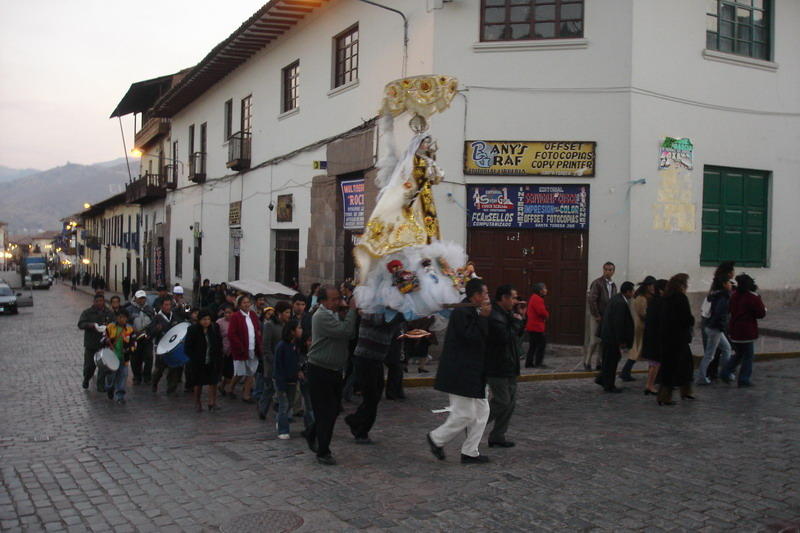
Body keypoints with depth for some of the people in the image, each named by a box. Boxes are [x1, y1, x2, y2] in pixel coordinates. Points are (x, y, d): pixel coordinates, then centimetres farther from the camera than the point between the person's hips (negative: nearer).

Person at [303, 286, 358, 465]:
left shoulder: (334, 315, 14)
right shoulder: (322, 316, -17)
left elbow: (349, 335, 13)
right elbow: (345, 331, -26)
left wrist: (353, 312, 4)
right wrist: (352, 310, -17)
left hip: (334, 371, 9)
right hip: (320, 371, -9)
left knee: (333, 410, 15)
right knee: (325, 411, -4)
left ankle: (311, 434, 36)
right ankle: (323, 453, 7)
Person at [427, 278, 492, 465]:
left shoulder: (473, 312, 13)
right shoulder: (461, 312, -18)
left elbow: (482, 338, 17)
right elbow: (472, 337, -25)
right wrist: (483, 317, -20)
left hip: (474, 373, 11)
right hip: (461, 374, -11)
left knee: (482, 411, 12)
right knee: (464, 414, -4)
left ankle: (470, 452, 19)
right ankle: (437, 438, 16)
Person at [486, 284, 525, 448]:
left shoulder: (507, 314, 13)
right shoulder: (494, 317, -20)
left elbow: (517, 334, 20)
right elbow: (505, 337, -28)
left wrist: (521, 319, 4)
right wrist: (516, 321, -15)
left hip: (509, 367, 10)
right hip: (497, 368, -10)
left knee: (510, 403, 11)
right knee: (502, 402, -6)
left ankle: (497, 436, 19)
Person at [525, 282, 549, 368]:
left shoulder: (532, 298, 17)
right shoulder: (537, 299, -16)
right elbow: (542, 312, -24)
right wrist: (547, 315, -1)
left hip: (531, 326, 10)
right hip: (536, 327, -10)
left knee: (533, 345, 13)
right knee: (542, 344, -4)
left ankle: (529, 363, 14)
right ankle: (538, 363, -3)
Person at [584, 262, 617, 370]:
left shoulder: (613, 285, 13)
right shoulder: (597, 283, -9)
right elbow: (591, 299, -15)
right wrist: (596, 315, -14)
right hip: (597, 317, -6)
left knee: (604, 341, 7)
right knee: (594, 340, -6)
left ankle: (600, 363, 15)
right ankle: (587, 362, 8)